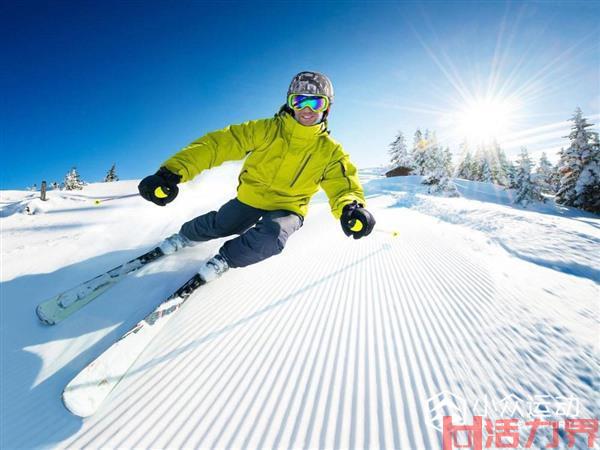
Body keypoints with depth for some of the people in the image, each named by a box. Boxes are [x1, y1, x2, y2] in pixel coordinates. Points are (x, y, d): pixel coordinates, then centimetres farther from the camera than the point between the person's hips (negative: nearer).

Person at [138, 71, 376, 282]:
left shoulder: (330, 151, -11)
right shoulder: (267, 130, -15)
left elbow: (343, 184, -18)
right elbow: (220, 143, -21)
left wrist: (350, 208, -45)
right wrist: (173, 172, -32)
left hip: (288, 208, 0)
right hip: (251, 196, 1)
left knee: (270, 239, -28)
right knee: (219, 225, 6)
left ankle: (225, 259, 4)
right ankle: (185, 236, 45)